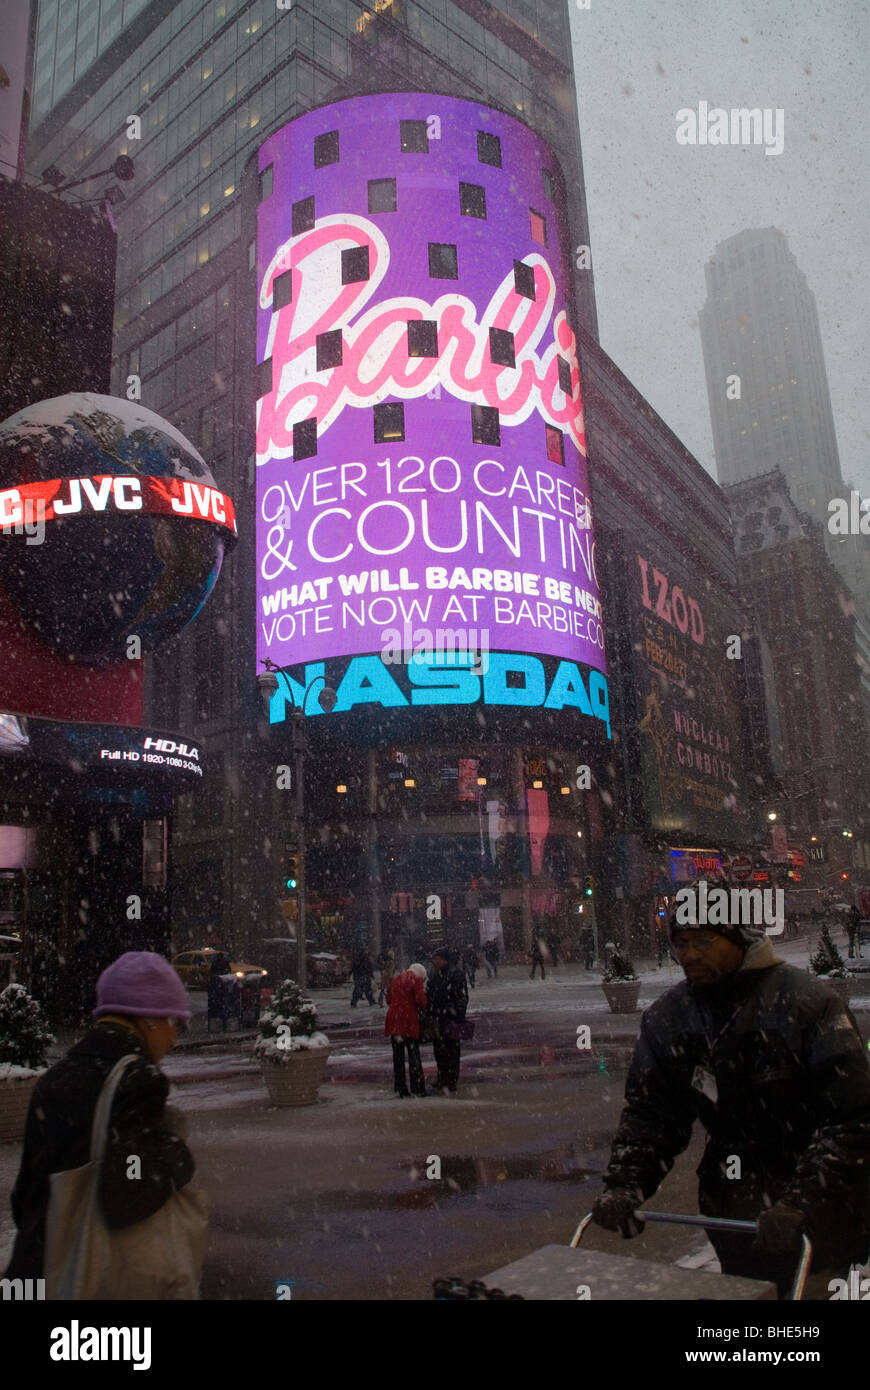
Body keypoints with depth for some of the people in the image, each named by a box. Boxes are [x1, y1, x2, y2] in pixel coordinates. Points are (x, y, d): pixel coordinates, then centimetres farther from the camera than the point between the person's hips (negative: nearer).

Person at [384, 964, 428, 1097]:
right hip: (409, 1020, -5)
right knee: (413, 1055, 2)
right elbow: (420, 1000, -13)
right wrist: (422, 1008, 7)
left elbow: (388, 998, 16)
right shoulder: (417, 979, -5)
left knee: (398, 1055, 11)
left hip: (393, 1019, 5)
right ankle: (418, 1089, 2)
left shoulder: (395, 979, 14)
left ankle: (400, 1089, 13)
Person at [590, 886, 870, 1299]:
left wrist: (802, 1202, -25)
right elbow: (648, 1111, 2)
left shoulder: (805, 1002, -17)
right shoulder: (667, 1017, -2)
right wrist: (624, 1185, -13)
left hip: (818, 1219, -4)